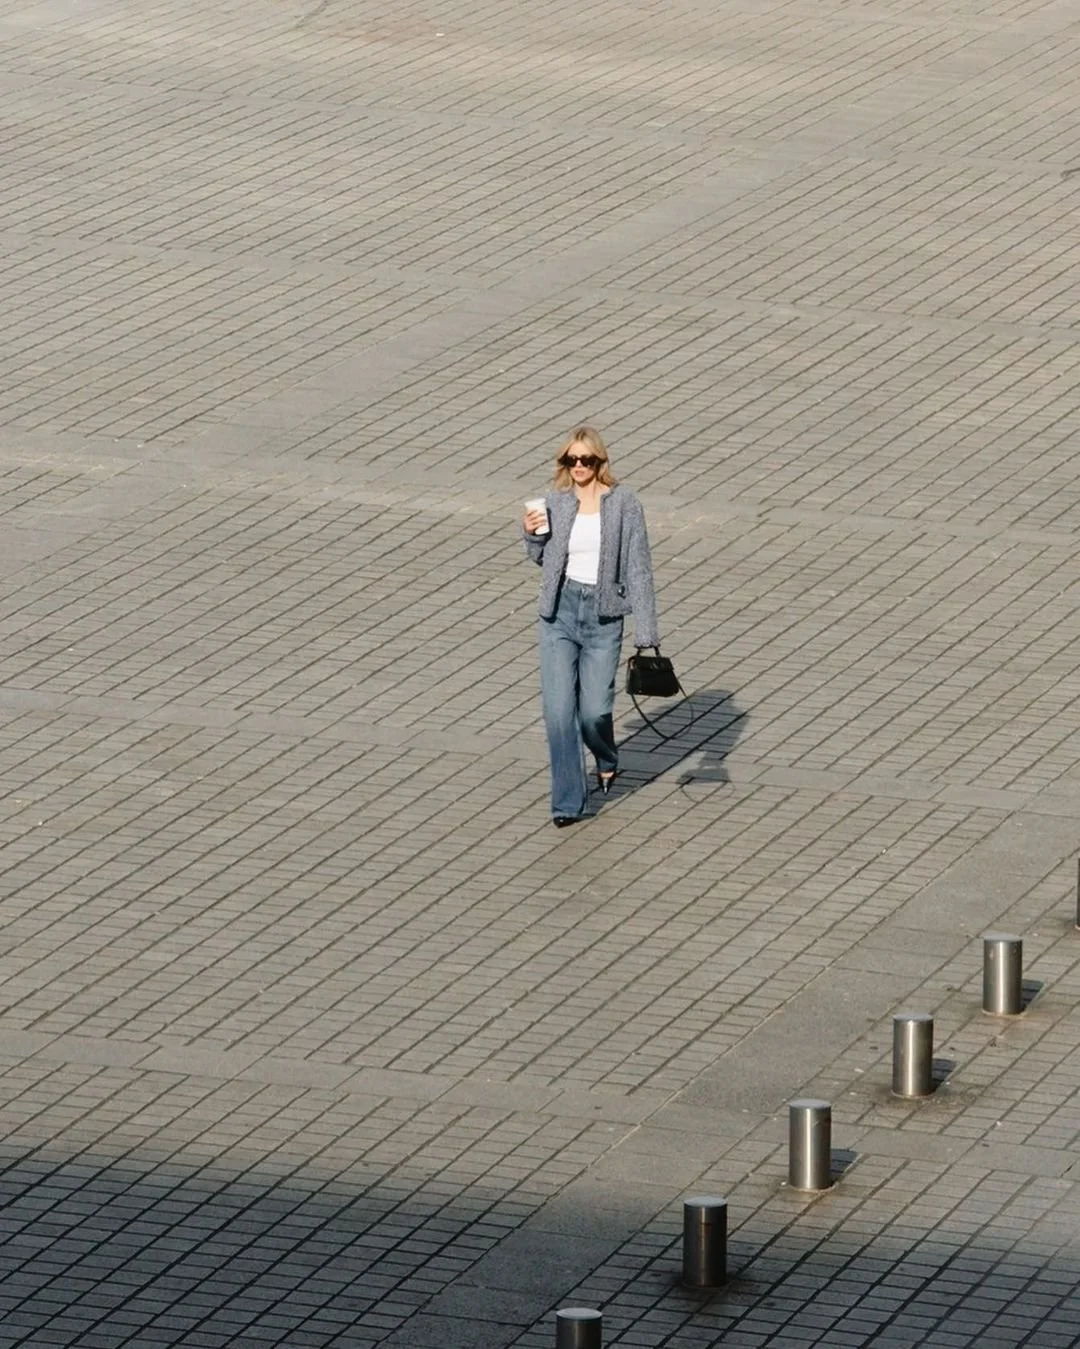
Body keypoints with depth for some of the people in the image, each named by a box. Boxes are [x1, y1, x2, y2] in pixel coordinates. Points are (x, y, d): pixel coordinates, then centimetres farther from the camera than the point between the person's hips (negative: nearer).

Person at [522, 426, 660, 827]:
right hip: (560, 612, 2)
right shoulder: (555, 503, 3)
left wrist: (646, 634, -9)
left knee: (594, 711, -3)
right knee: (558, 710, -6)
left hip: (603, 616, -2)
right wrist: (531, 534, -5)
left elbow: (638, 569, -5)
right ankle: (568, 803, 2)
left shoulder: (623, 504, -6)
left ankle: (607, 761, 33)